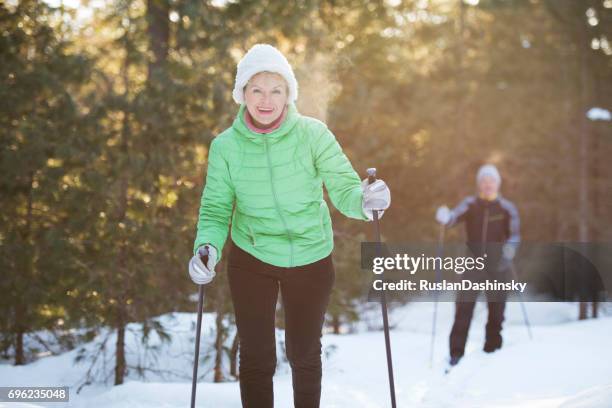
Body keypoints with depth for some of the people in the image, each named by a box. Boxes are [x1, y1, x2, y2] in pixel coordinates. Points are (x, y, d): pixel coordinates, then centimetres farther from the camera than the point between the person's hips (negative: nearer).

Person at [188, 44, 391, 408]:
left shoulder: (312, 134, -16)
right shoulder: (226, 146, -11)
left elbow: (344, 189, -16)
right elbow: (216, 209, -7)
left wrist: (365, 200, -38)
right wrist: (207, 246, -26)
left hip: (311, 260, 0)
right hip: (252, 260, 0)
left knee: (305, 354, 16)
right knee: (257, 358, 3)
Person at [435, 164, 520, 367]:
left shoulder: (507, 208, 2)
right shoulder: (470, 204, 3)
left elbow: (515, 234, 2)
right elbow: (456, 215, -14)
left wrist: (511, 246, -20)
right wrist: (445, 217, -37)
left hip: (497, 265, 0)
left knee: (496, 307, 7)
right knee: (464, 305, -8)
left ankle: (492, 348, 22)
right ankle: (456, 352, -5)